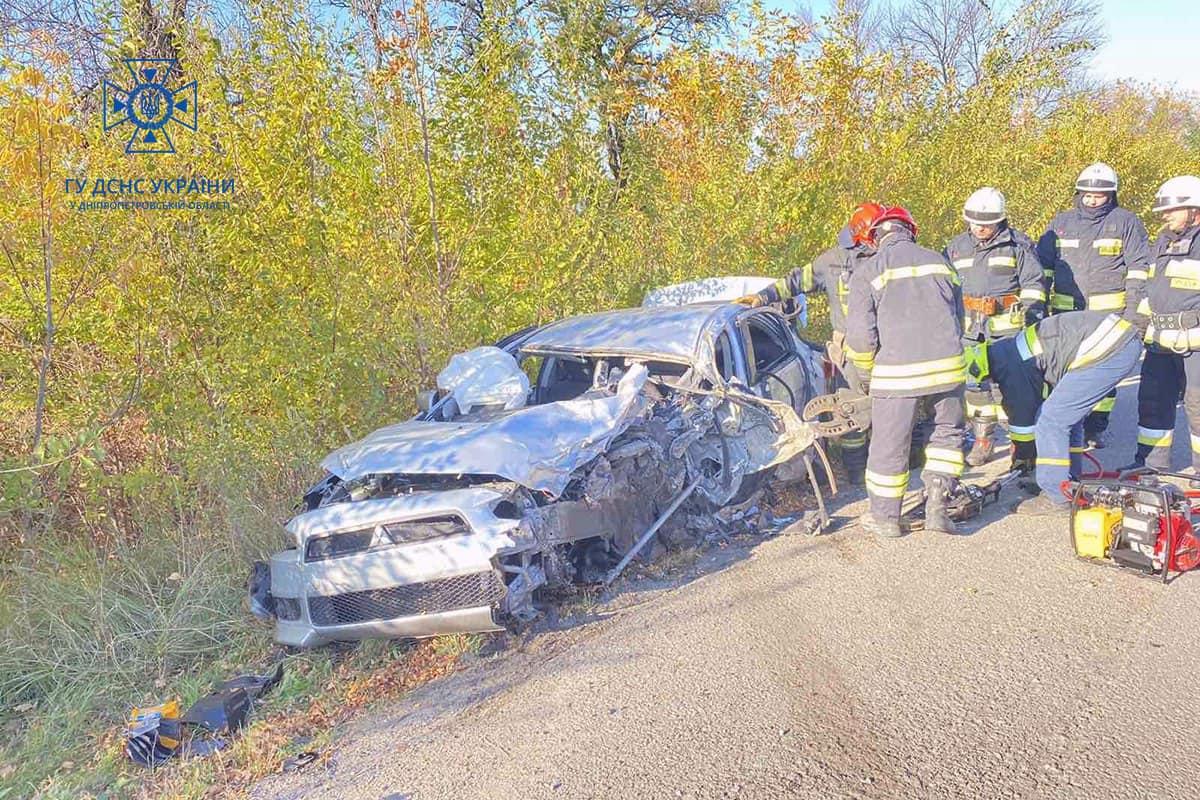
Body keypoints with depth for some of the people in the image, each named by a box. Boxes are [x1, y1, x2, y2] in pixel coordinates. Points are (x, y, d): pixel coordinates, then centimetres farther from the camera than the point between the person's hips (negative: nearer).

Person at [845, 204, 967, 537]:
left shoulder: (868, 271, 1)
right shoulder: (939, 262, 15)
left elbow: (860, 335, -6)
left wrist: (869, 365, 14)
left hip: (898, 371, -3)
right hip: (948, 364, 4)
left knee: (889, 444, 10)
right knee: (947, 433, 22)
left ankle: (885, 517, 22)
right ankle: (936, 506, 15)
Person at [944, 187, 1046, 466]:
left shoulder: (1019, 245, 2)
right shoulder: (957, 247, 12)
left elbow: (1033, 286, 1)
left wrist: (1032, 322, -6)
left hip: (1008, 325, -4)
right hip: (970, 327, 4)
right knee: (975, 382, 5)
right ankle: (983, 439, 14)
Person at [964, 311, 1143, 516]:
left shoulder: (1010, 366, -7)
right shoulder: (1014, 348, 22)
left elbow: (1022, 415, 3)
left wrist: (1021, 455, 21)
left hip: (1108, 349, -11)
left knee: (1052, 419, -4)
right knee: (1067, 413, 22)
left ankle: (1057, 499, 3)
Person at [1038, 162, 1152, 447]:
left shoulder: (1125, 222, 4)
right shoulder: (1061, 222, 12)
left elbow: (1139, 268, 1)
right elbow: (1043, 265, 15)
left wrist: (1132, 310, -7)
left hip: (1109, 314, -2)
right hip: (1065, 313, 2)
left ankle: (1095, 428, 13)